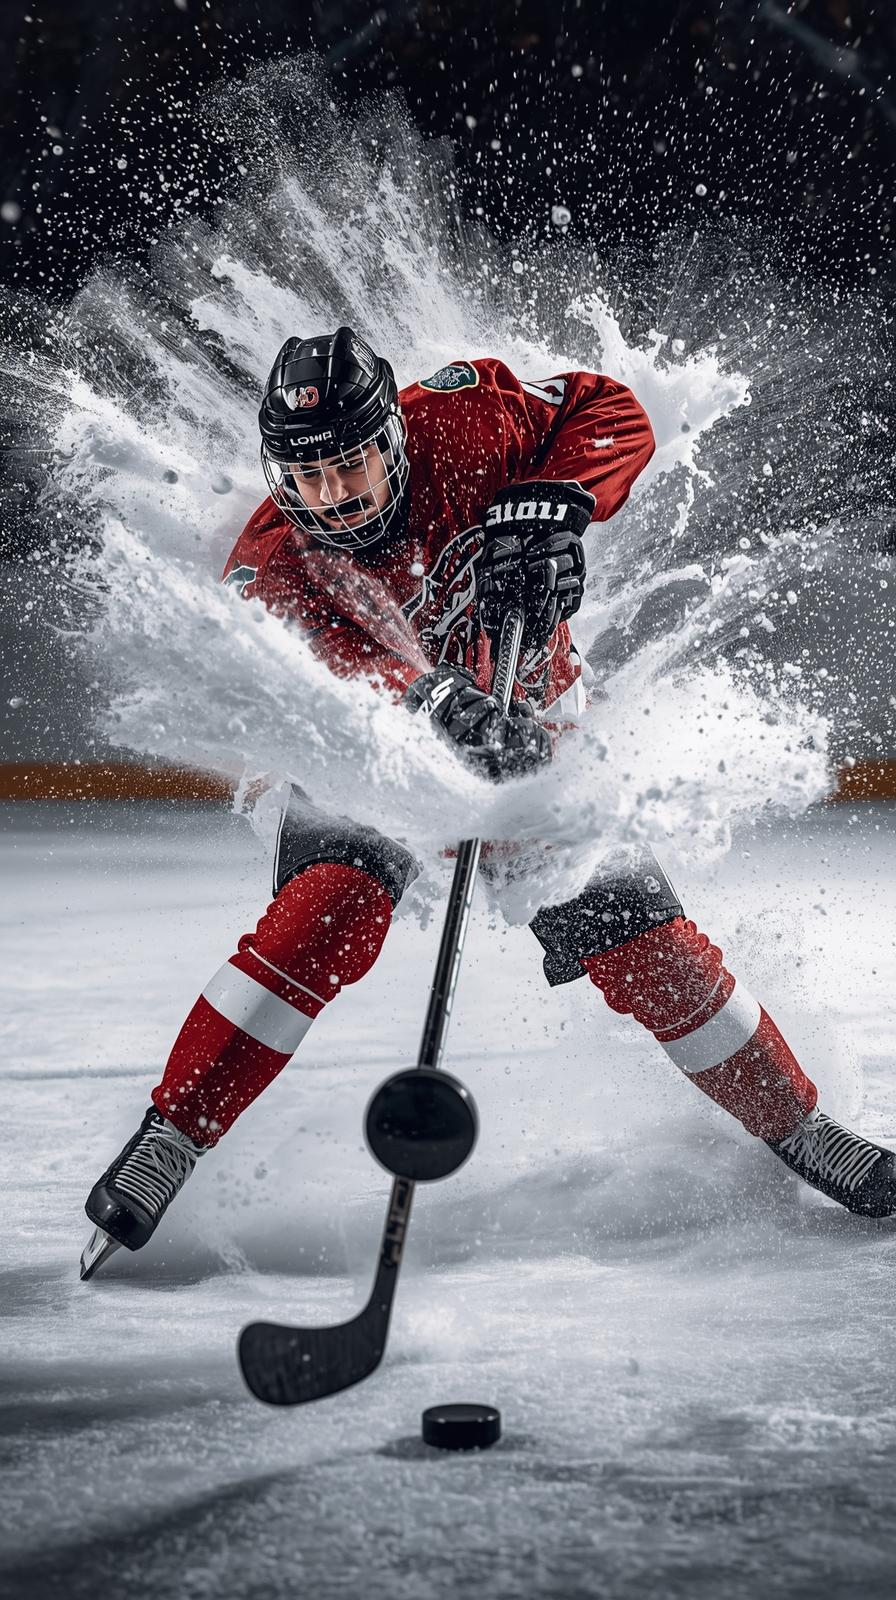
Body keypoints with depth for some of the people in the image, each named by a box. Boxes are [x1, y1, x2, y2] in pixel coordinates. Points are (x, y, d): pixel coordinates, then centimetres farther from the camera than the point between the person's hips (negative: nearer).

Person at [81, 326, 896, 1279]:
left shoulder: (456, 424, -24)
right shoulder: (271, 572, -27)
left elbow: (609, 414, -17)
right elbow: (335, 676, -44)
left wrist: (549, 504, -36)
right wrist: (444, 703, -63)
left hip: (528, 730, 2)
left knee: (651, 953, -2)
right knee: (328, 918, -29)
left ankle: (802, 1135, 19)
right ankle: (162, 1148, -24)